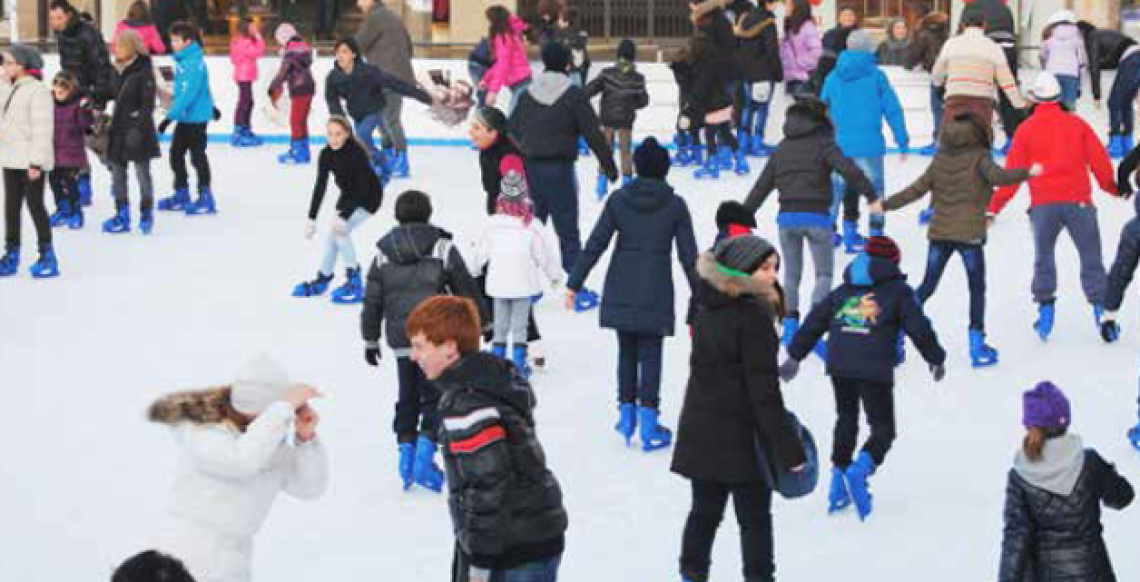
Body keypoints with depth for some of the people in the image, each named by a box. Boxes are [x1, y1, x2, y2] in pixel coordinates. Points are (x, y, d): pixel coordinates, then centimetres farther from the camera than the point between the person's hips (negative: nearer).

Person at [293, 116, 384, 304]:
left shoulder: (357, 154, -31)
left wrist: (344, 217, -35)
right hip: (348, 195, 7)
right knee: (333, 234, 9)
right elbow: (320, 187, -9)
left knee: (340, 229, -20)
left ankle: (355, 283, -15)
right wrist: (311, 218, -14)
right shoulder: (326, 155, -13)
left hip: (369, 197, -7)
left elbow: (362, 189, -31)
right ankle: (322, 280, 28)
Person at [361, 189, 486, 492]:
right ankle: (424, 456, -9)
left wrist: (370, 340, 17)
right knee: (436, 396, 3)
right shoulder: (442, 248, -6)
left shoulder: (383, 253, 3)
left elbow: (372, 301, 7)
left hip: (401, 341, 3)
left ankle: (406, 449, 13)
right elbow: (467, 290, -1)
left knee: (407, 398, 16)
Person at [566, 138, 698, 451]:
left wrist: (574, 284, 4)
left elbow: (595, 245, -2)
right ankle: (648, 424, 1)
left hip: (621, 291, 2)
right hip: (655, 293, -2)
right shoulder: (675, 205, -4)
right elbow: (688, 255, -2)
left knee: (626, 351, 16)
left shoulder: (619, 199, -1)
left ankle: (627, 413, 21)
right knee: (650, 355, 3)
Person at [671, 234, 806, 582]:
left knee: (705, 510, 16)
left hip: (700, 432, 7)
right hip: (742, 436, -7)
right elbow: (764, 389, -20)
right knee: (754, 517, 6)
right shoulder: (753, 317, -19)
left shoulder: (706, 310, 6)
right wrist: (788, 448, -17)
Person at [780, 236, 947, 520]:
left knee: (846, 420, 23)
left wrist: (795, 355, 25)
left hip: (839, 366, 5)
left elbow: (814, 321, 19)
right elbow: (919, 328, 4)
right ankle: (860, 469, -24)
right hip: (875, 371, -5)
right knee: (883, 428, 3)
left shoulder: (844, 290, 19)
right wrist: (936, 359, 18)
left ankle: (838, 483, 20)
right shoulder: (897, 291, 5)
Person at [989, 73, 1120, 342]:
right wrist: (1111, 187, 23)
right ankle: (1100, 306, -2)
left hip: (1043, 205, 0)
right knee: (1091, 258, 6)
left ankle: (1045, 305, 4)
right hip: (1078, 200, 0)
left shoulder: (1026, 129, 4)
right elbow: (1099, 161, 6)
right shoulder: (1077, 124, 6)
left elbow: (1012, 172, 2)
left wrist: (994, 207, 6)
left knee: (1043, 258, 15)